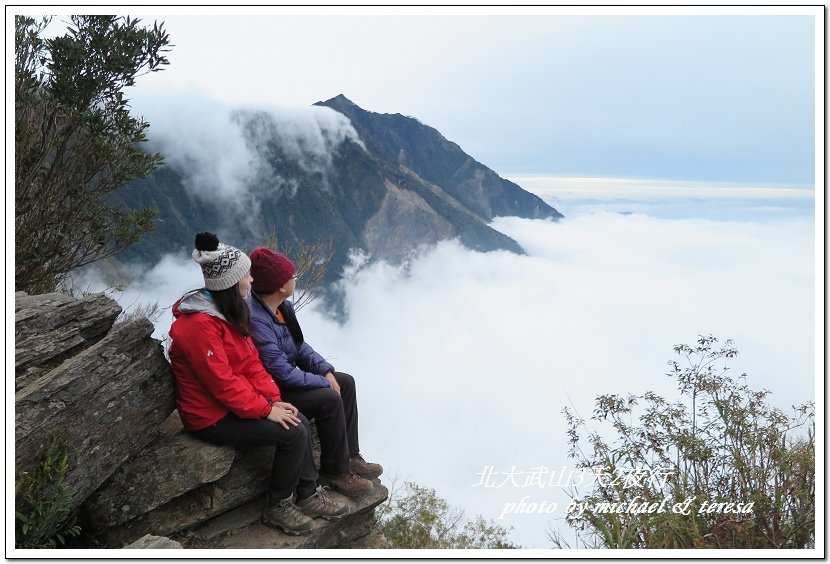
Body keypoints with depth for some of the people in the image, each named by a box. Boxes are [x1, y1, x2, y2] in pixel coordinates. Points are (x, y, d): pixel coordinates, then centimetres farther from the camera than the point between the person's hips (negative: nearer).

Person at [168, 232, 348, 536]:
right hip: (212, 418, -9)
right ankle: (278, 507, 3)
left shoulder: (227, 311, 5)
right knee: (293, 433, -15)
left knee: (300, 421, -1)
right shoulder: (199, 326, -26)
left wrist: (274, 399, -3)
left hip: (235, 402, 9)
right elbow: (223, 383, -26)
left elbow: (251, 362, 7)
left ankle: (309, 493, 13)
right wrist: (267, 409, -19)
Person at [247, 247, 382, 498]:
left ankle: (350, 456, 13)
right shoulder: (256, 321, -31)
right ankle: (335, 471, -4)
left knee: (346, 383, 5)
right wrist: (324, 382, -18)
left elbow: (300, 347, 9)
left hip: (285, 378, 10)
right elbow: (282, 373, -29)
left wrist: (327, 371, -6)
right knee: (329, 399, -23)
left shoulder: (284, 307, 0)